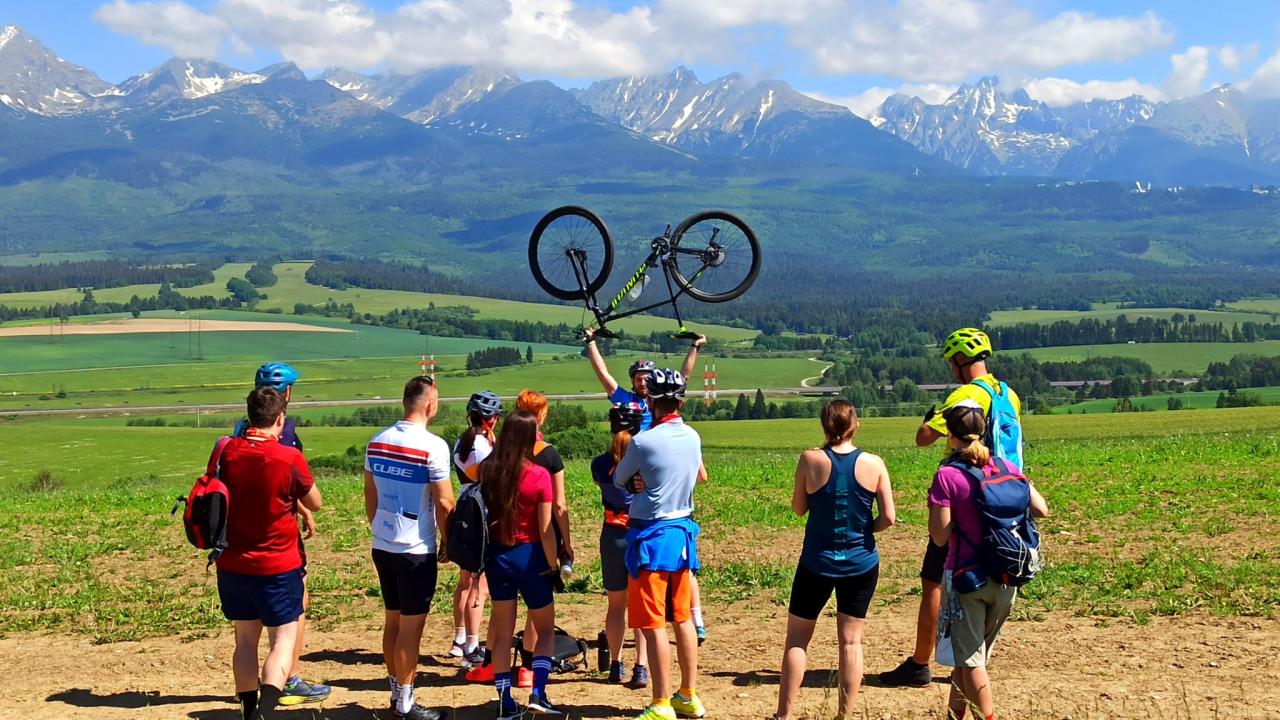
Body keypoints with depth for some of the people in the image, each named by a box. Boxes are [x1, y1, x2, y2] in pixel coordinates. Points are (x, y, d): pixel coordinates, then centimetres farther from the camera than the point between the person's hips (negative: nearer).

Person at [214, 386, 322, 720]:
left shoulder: (226, 452, -4)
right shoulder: (289, 458, -16)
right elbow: (314, 503, -2)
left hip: (232, 564, 4)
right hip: (278, 566, -4)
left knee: (245, 639, 16)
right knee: (283, 640, 2)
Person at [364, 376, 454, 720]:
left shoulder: (377, 442, 4)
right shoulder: (433, 446, -16)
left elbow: (370, 495, 13)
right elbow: (444, 503, -14)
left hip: (382, 547, 7)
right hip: (416, 550, -7)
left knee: (392, 621, 16)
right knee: (411, 627, 1)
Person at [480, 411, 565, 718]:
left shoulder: (487, 470, -5)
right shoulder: (539, 475, -16)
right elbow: (545, 529, -13)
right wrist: (553, 565, -2)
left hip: (496, 554, 3)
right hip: (529, 556, -3)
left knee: (502, 630, 13)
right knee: (546, 628, 14)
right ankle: (538, 693, -1)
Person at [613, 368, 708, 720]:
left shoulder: (643, 441, -17)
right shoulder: (692, 436, 2)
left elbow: (618, 480, -1)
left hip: (651, 536, -7)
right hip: (683, 531, 7)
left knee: (653, 625, -2)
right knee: (682, 618, 15)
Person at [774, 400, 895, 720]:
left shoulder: (810, 460, -11)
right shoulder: (873, 464, -8)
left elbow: (798, 508, 0)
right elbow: (888, 517, -7)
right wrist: (865, 528, 10)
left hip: (817, 562, -1)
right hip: (860, 564, 1)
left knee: (797, 640, 10)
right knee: (851, 641, 8)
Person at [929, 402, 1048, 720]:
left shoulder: (947, 476, -13)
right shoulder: (1006, 468, -1)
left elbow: (940, 537, -15)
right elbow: (1041, 510, 1)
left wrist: (933, 506, 2)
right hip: (1004, 578, 5)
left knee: (970, 658, 3)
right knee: (977, 653, 20)